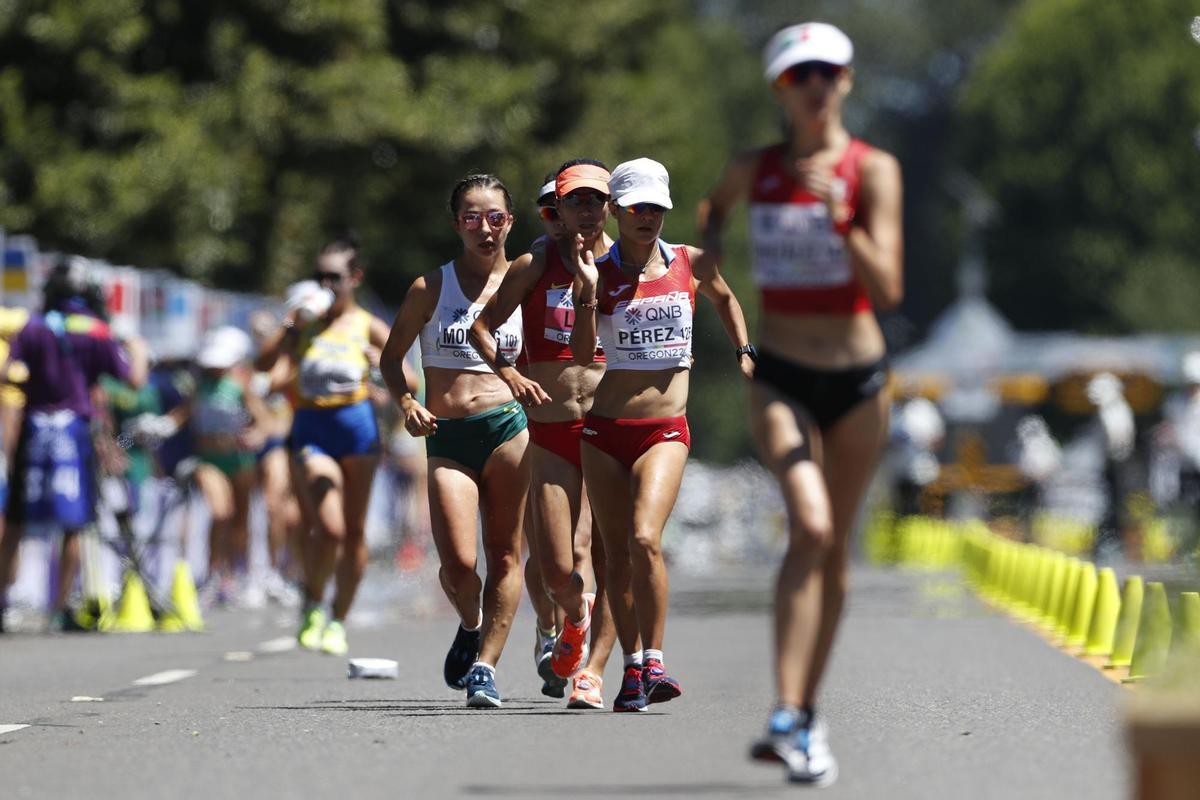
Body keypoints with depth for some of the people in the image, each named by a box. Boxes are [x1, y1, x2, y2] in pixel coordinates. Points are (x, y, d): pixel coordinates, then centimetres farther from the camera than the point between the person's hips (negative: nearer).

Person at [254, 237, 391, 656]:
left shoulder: (367, 326, 5)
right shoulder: (305, 321, 6)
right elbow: (262, 363, -6)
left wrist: (376, 359, -16)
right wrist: (293, 326, -14)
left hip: (356, 423, 1)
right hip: (310, 428, -1)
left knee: (354, 531, 6)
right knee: (329, 528, -17)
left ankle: (338, 621, 20)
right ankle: (311, 606, 5)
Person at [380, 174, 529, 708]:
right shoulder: (431, 287, 6)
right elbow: (392, 358, 11)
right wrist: (406, 403, -5)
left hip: (508, 428, 0)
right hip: (447, 438, 0)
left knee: (504, 556, -4)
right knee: (458, 564, -9)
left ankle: (484, 665, 5)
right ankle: (470, 627, 23)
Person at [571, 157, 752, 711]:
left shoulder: (690, 263, 4)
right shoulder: (599, 271, 0)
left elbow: (725, 299, 26)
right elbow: (581, 354, -10)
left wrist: (745, 353, 19)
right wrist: (587, 293, -20)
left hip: (665, 431, -1)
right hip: (605, 430, 1)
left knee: (644, 540, -21)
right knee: (617, 555, 4)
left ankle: (654, 660, -13)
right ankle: (633, 668, 16)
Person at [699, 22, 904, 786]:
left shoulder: (874, 170, -4)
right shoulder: (754, 170, 3)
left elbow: (888, 289, -14)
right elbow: (715, 204, 29)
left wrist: (843, 223, -27)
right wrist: (710, 237, 11)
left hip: (859, 379, 1)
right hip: (782, 379, -1)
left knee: (834, 548, 9)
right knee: (810, 527, -22)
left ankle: (807, 716, 23)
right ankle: (788, 716, -28)